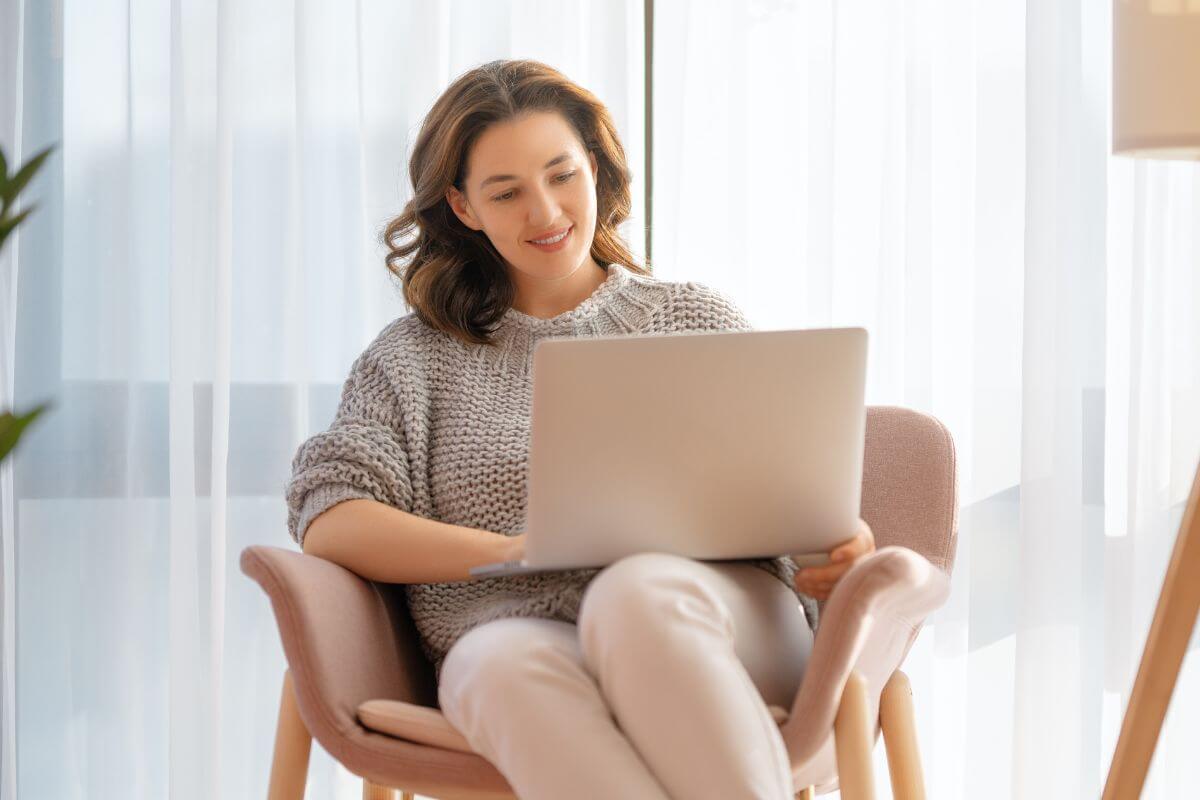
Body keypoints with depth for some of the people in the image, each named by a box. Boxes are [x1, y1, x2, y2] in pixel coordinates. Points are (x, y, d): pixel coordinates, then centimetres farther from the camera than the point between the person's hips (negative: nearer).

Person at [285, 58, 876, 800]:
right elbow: (329, 522, 8)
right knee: (500, 661, -39)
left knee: (636, 592, -38)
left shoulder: (696, 317, 25)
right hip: (526, 633, 0)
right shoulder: (416, 357, 22)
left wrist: (842, 542, -8)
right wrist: (516, 551, -8)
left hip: (714, 615, 0)